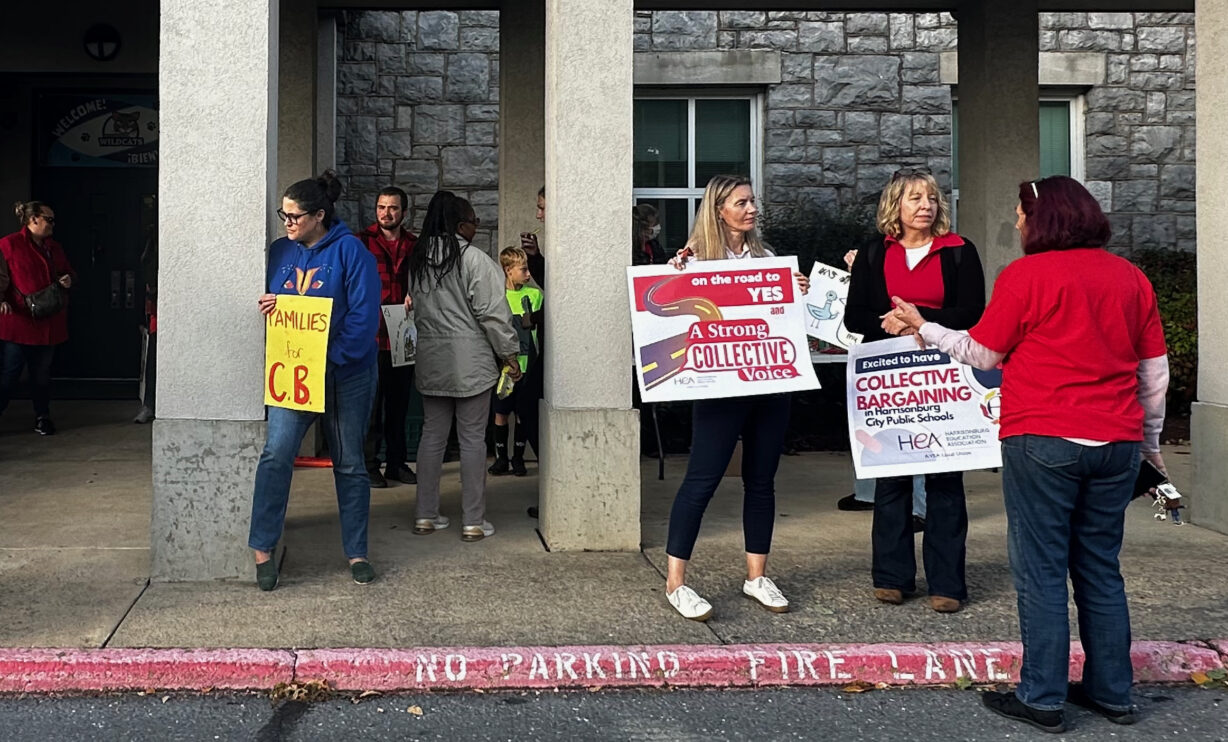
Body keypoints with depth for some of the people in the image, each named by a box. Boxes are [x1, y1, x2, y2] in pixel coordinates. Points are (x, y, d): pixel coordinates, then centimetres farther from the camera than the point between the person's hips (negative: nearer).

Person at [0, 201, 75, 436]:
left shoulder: (54, 248, 15)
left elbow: (68, 272, 26)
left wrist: (68, 279, 4)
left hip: (48, 324, 6)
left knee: (42, 374, 13)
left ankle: (42, 418, 23)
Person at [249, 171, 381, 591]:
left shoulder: (349, 251, -8)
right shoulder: (280, 252, 7)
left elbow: (364, 315, -14)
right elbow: (265, 303, 16)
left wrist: (332, 357, -22)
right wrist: (266, 307, -7)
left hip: (346, 374, -3)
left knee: (349, 463, 9)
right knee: (276, 453, -14)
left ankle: (357, 552, 21)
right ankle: (262, 548, -4)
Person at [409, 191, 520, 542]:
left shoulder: (419, 261, 9)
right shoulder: (475, 260, -13)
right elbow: (493, 313, -13)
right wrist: (509, 353, -5)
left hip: (431, 360, 6)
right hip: (470, 361, -6)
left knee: (432, 434, 13)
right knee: (472, 438, 0)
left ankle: (426, 515, 18)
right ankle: (474, 522, 5)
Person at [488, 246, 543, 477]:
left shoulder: (535, 294, 4)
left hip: (527, 364, 1)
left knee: (524, 414, 6)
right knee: (501, 412, 6)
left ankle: (518, 458, 18)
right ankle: (501, 458, 18)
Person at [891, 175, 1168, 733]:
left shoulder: (1026, 274, -7)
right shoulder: (1129, 277, 9)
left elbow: (982, 353, 0)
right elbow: (1155, 371, 12)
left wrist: (923, 327, 13)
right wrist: (1150, 441, 22)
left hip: (1043, 443, -5)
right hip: (1115, 445, 6)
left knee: (1041, 571, 1)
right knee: (1100, 570, 14)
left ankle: (1042, 699, 6)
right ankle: (1111, 692, 21)